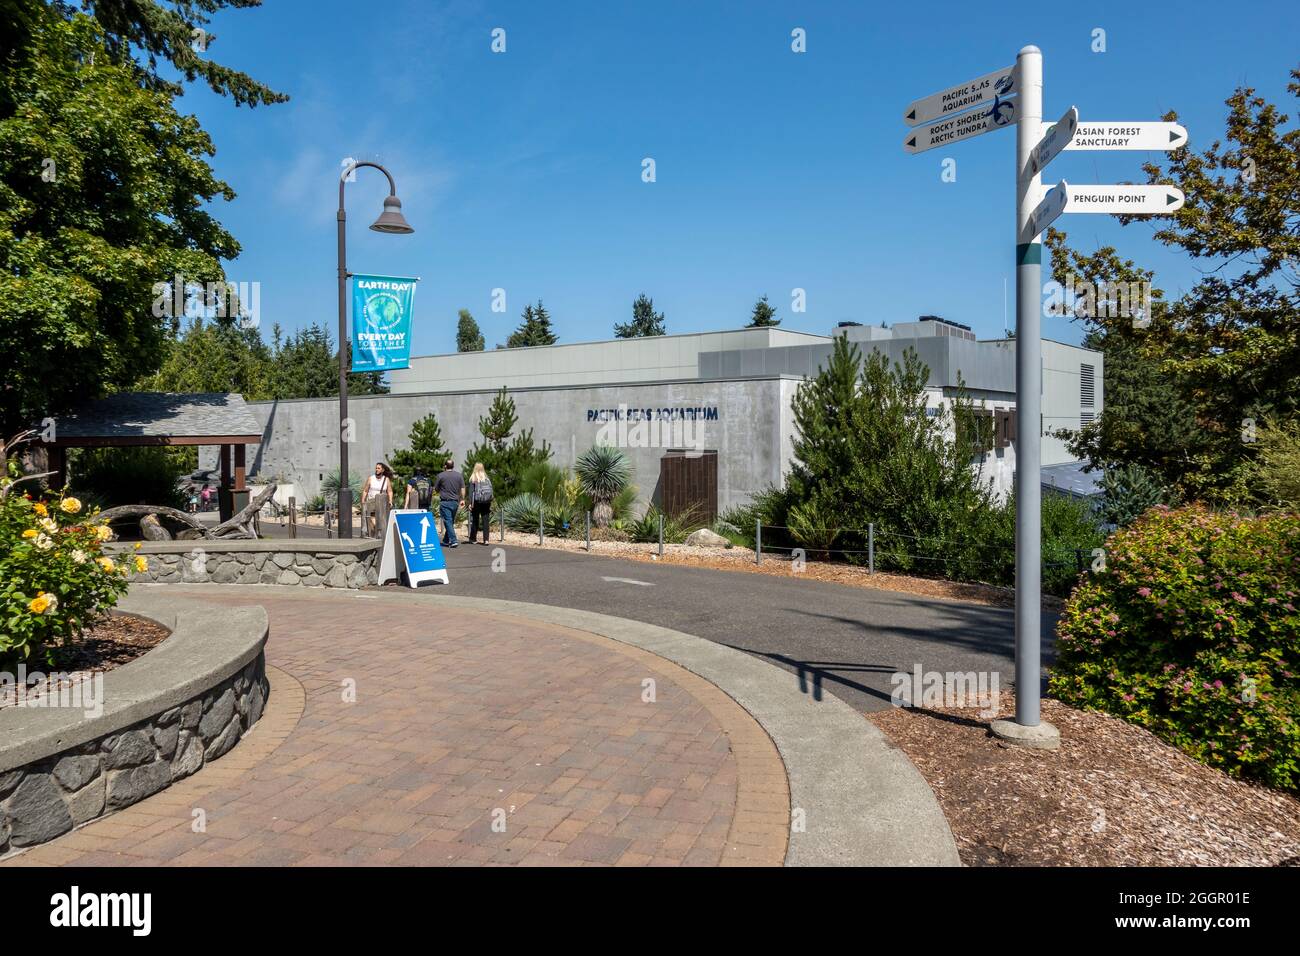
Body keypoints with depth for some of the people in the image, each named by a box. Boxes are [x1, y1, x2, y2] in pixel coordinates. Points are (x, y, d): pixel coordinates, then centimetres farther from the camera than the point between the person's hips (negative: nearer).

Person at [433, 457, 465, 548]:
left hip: (445, 502, -4)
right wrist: (462, 499, 12)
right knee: (451, 522, 15)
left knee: (448, 522, -4)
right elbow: (462, 488, 4)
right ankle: (446, 540, 25)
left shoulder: (441, 475, -7)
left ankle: (453, 541, -14)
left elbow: (436, 489, 2)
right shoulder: (459, 475, 3)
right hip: (455, 501, 4)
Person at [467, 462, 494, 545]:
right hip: (487, 501, 2)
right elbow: (491, 490, 7)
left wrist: (470, 503, -5)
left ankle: (472, 539, 16)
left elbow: (471, 491, -6)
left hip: (477, 501, -2)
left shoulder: (473, 478, -2)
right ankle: (486, 539, -4)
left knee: (475, 520, 8)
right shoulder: (487, 478, 8)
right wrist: (490, 503, 10)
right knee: (485, 521, 3)